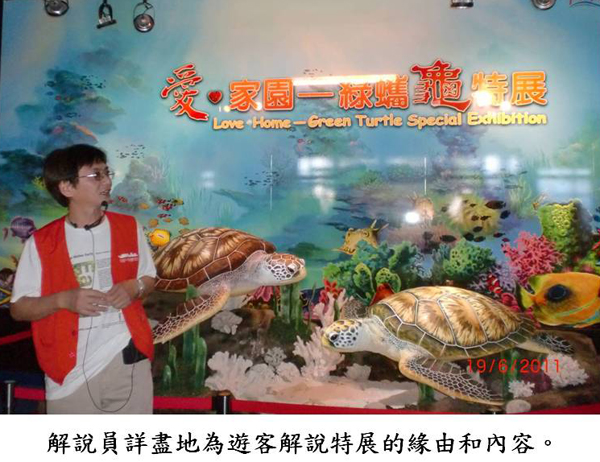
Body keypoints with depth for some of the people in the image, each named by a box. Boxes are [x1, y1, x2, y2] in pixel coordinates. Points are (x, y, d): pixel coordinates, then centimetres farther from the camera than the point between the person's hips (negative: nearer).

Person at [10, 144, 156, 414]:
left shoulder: (129, 228, 2)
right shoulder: (41, 243, -5)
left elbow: (149, 278, 13)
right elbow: (18, 308, -1)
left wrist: (134, 287, -10)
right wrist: (63, 299, -18)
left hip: (128, 362, 2)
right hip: (71, 371, -1)